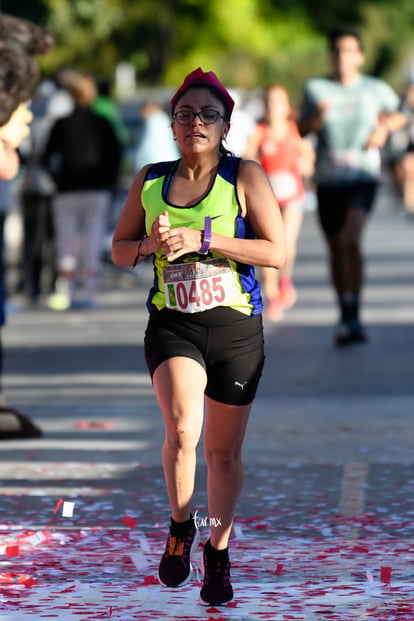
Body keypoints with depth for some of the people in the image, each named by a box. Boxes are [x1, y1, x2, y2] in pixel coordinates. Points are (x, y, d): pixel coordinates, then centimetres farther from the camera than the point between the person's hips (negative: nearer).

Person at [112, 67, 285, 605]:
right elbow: (119, 250, 15)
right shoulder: (150, 181, 6)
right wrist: (150, 244, -8)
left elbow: (277, 252, -10)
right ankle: (180, 527, 1)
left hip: (236, 327, 0)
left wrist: (203, 239, -19)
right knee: (181, 429, -24)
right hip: (172, 324, 0)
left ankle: (218, 551, 29)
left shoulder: (245, 177, -3)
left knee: (224, 452, 10)